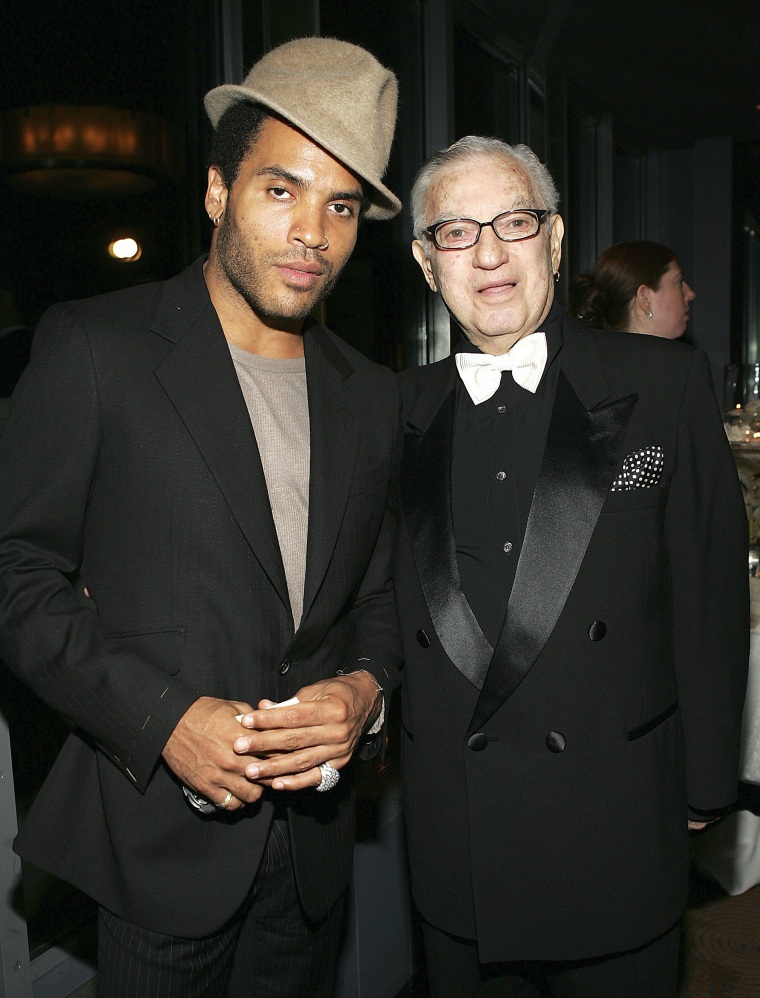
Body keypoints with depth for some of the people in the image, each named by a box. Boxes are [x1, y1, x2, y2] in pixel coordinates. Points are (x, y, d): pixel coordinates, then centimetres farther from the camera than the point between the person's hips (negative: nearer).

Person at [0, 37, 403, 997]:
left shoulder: (371, 395, 5)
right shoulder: (94, 347, -9)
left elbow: (377, 595, 10)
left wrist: (367, 688, -10)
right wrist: (162, 717, -19)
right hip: (161, 835, -4)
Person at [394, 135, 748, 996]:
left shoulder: (666, 385, -5)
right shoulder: (401, 414, 1)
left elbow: (709, 592, -3)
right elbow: (383, 600, 5)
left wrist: (703, 783, 0)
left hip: (617, 827, -1)